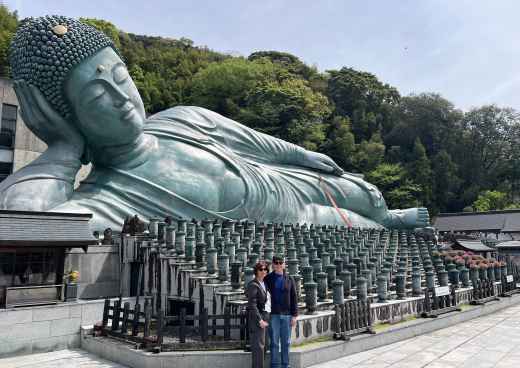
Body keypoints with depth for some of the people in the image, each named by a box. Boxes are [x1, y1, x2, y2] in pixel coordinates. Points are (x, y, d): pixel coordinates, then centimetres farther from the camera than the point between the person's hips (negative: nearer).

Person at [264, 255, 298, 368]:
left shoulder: (289, 279, 4)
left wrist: (294, 315, -2)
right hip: (273, 314, -1)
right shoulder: (267, 279, 1)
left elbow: (294, 298, 4)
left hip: (287, 315, 2)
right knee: (274, 342, 2)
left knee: (286, 342, 9)